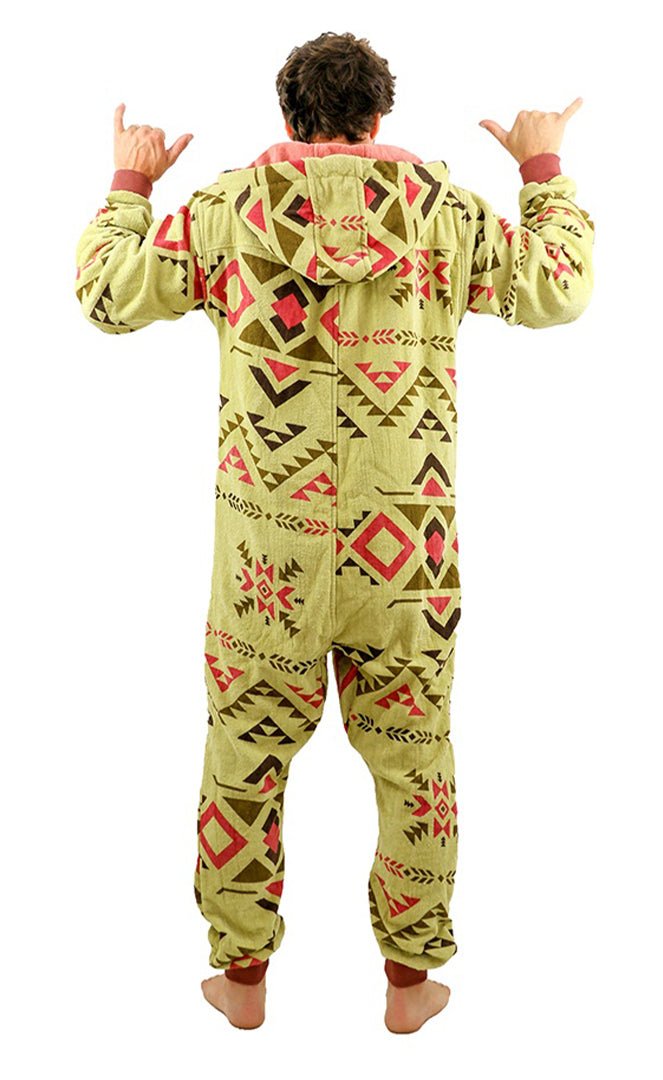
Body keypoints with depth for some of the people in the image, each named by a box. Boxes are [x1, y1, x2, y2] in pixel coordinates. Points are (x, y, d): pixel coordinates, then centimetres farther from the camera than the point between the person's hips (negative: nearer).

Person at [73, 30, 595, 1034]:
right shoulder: (441, 209, 1)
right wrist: (545, 167, 25)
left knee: (246, 751, 15)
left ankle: (243, 973, 29)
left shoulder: (228, 208, -1)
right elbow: (559, 291, 11)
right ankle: (411, 979, 29)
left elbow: (106, 292, 5)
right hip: (404, 544, 1)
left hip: (267, 542, 0)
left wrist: (129, 181, 22)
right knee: (413, 756, 15)